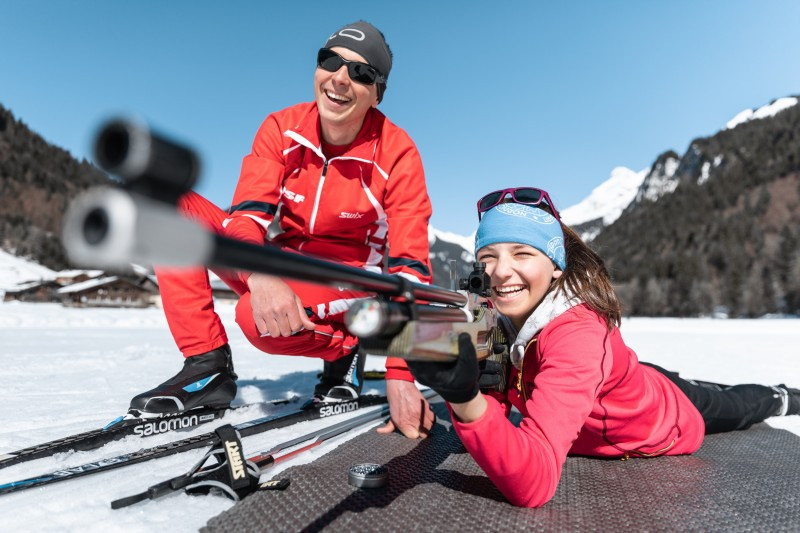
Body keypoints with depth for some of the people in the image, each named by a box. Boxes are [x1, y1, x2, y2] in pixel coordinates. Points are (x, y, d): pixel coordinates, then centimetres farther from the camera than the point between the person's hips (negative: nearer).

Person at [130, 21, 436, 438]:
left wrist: (400, 377, -27)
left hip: (344, 287, -4)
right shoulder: (282, 128, -6)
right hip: (272, 271, 5)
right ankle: (207, 366, -12)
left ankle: (344, 350, -3)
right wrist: (259, 273, -39)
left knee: (257, 317, -36)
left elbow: (409, 267, -20)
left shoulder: (396, 153, -15)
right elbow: (248, 212, -15)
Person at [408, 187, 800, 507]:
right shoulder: (496, 318, -25)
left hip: (677, 419, -5)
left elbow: (532, 485, -53)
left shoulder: (578, 333, -45)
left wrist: (465, 398, -68)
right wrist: (463, 388, -43)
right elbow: (493, 415, -23)